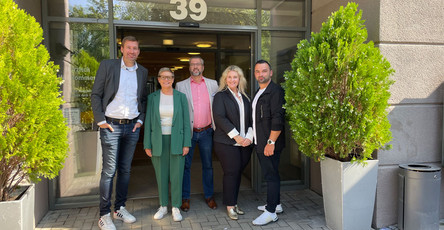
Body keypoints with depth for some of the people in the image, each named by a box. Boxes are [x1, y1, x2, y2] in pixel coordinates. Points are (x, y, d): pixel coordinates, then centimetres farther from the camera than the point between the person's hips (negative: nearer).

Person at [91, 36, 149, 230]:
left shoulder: (142, 72, 10)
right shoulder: (107, 66, -1)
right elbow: (95, 95, -1)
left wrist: (140, 120, 5)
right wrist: (100, 120, -7)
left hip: (132, 127, 4)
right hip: (111, 126, -4)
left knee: (125, 170, 11)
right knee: (109, 171, -2)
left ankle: (120, 208, 24)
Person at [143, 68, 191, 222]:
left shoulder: (181, 97, 1)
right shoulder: (152, 98, 3)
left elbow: (186, 121, 0)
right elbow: (148, 122, 4)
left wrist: (186, 144, -6)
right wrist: (147, 145, -1)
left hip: (176, 141, -1)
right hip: (158, 141, 1)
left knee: (177, 175, 3)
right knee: (161, 175, 8)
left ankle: (175, 207, 17)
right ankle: (163, 206, 24)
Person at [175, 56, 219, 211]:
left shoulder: (213, 84, 7)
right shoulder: (181, 85, 2)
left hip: (206, 131, 2)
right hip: (188, 131, -1)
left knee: (208, 165, 11)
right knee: (185, 165, 6)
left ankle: (209, 196, 25)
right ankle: (185, 198, 19)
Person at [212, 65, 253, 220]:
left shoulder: (244, 97, 15)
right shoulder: (221, 96, -1)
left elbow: (250, 118, 13)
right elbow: (219, 118, -12)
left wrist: (249, 137, -3)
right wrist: (236, 136, -15)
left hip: (244, 143, 5)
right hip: (227, 143, -5)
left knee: (238, 172, 10)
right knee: (231, 173, -2)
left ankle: (234, 203, 22)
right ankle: (230, 207, 11)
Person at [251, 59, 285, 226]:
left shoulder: (275, 91, -13)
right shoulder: (258, 93, 17)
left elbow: (278, 119, -20)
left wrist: (271, 142, -22)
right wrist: (254, 139, 19)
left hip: (270, 144, -9)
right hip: (259, 143, 9)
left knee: (271, 175, -3)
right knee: (270, 174, 17)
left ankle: (271, 212, 5)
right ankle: (276, 204, 31)